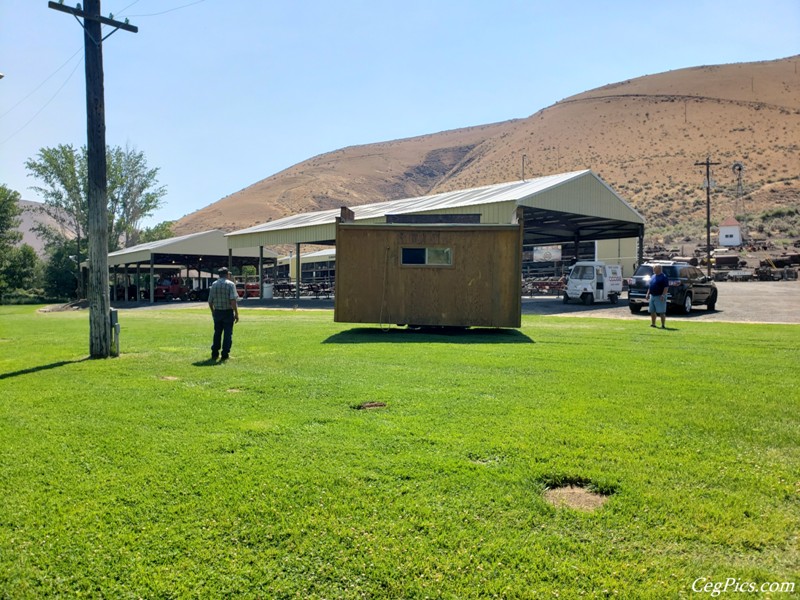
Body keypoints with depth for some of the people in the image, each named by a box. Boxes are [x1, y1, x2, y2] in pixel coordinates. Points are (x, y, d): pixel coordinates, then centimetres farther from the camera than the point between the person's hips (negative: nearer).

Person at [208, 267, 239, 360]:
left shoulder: (214, 285, 6)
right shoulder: (230, 284, -8)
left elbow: (210, 301, 8)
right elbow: (233, 300, -18)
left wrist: (213, 311, 24)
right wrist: (236, 314, -14)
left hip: (217, 312, 4)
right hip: (228, 312, -4)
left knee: (217, 333, 15)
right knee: (228, 333, 3)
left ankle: (215, 354, 18)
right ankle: (225, 355, 4)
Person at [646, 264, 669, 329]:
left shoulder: (663, 277, -9)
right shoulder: (653, 276, 15)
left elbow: (666, 287, -15)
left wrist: (663, 295, -22)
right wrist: (648, 294, 15)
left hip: (659, 296, -8)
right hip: (652, 296, 8)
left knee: (661, 312, -6)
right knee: (652, 311, 11)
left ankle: (663, 325, -1)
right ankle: (653, 324, 20)